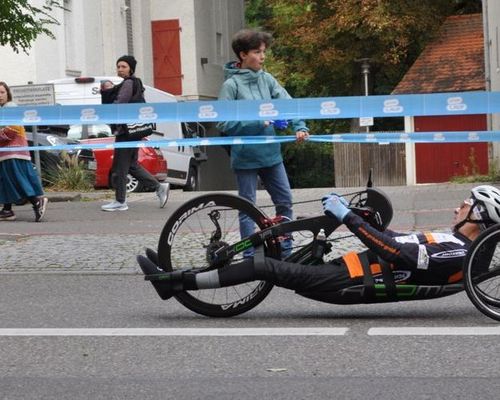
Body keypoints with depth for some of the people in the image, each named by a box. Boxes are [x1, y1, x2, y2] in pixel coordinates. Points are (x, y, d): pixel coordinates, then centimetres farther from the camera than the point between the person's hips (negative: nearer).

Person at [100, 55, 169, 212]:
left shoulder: (128, 83, -11)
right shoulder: (135, 83, 20)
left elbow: (119, 105, -18)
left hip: (126, 130, -10)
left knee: (119, 167, -5)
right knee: (131, 165, 15)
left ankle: (120, 202, 0)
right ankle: (159, 187, 14)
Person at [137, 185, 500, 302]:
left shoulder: (455, 252, -17)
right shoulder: (453, 243, 13)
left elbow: (393, 251, -25)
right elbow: (398, 241, 19)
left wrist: (347, 217, -21)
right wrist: (351, 214, 19)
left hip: (350, 283, -9)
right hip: (351, 269, 9)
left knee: (262, 266, -10)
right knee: (277, 260, 10)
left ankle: (175, 281, -3)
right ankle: (177, 278, 13)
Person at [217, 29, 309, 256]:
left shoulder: (266, 79, 5)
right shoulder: (231, 84, -9)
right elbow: (224, 123, -14)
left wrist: (299, 127, -17)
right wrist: (260, 122, -18)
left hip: (271, 152, 5)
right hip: (246, 156, -5)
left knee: (285, 201, 9)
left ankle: (285, 252, 22)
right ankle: (250, 256, 15)